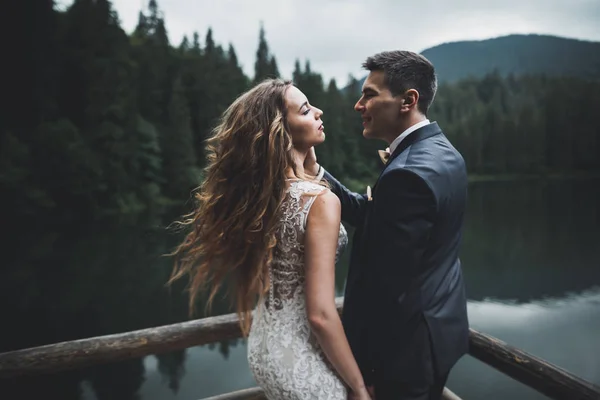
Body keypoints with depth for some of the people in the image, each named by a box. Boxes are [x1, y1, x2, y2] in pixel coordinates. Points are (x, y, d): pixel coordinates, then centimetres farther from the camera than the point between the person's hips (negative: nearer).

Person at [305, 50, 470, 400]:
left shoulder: (408, 173, -28)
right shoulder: (441, 152, 3)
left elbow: (387, 282, -26)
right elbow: (366, 213, 1)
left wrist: (361, 357, -14)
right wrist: (316, 171, -9)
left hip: (410, 341, -9)